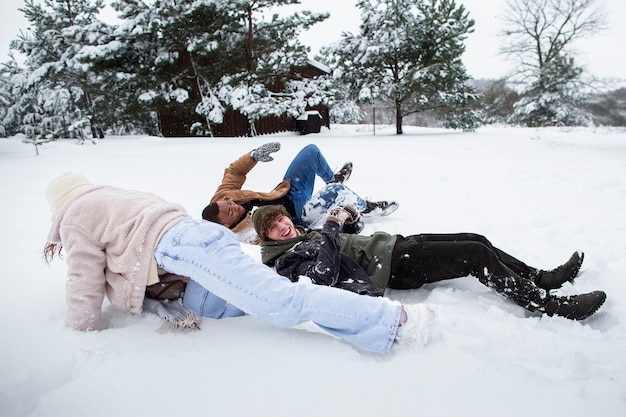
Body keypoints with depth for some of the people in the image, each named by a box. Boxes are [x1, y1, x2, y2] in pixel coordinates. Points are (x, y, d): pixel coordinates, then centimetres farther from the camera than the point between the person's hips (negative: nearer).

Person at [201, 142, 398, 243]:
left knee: (312, 151, 4)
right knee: (335, 190, -28)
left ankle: (332, 178, 34)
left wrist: (254, 156, -20)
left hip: (287, 192, 8)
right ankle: (365, 208, 5)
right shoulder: (246, 233, -33)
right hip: (297, 214, -8)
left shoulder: (220, 199, -13)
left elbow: (233, 172, -1)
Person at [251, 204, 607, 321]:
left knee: (476, 240, 5)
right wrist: (332, 227, -17)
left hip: (395, 244, 10)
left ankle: (541, 278, 18)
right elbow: (324, 272, -28)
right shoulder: (285, 257, -8)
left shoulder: (304, 233, 20)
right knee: (477, 255, -16)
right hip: (393, 268, -10)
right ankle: (548, 305, -6)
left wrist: (347, 216, 10)